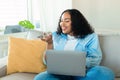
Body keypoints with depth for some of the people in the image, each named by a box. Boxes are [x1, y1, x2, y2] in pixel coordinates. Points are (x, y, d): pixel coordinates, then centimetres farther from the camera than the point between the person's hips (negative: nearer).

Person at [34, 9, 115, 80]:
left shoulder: (91, 37, 9)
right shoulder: (56, 36, 17)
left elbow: (95, 58, -3)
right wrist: (50, 44, -1)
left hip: (82, 73, -1)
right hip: (59, 73, 2)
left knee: (106, 73, -33)